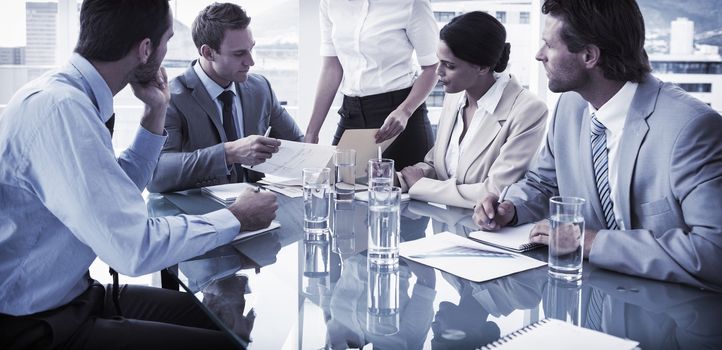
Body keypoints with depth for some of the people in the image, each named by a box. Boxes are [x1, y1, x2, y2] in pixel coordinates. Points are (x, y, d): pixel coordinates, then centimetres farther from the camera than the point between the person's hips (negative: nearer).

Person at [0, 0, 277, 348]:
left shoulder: (69, 93, 1)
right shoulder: (59, 107, -26)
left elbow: (116, 195, 14)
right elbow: (134, 247, -28)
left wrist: (156, 113, 6)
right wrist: (237, 218, -14)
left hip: (70, 294, 8)